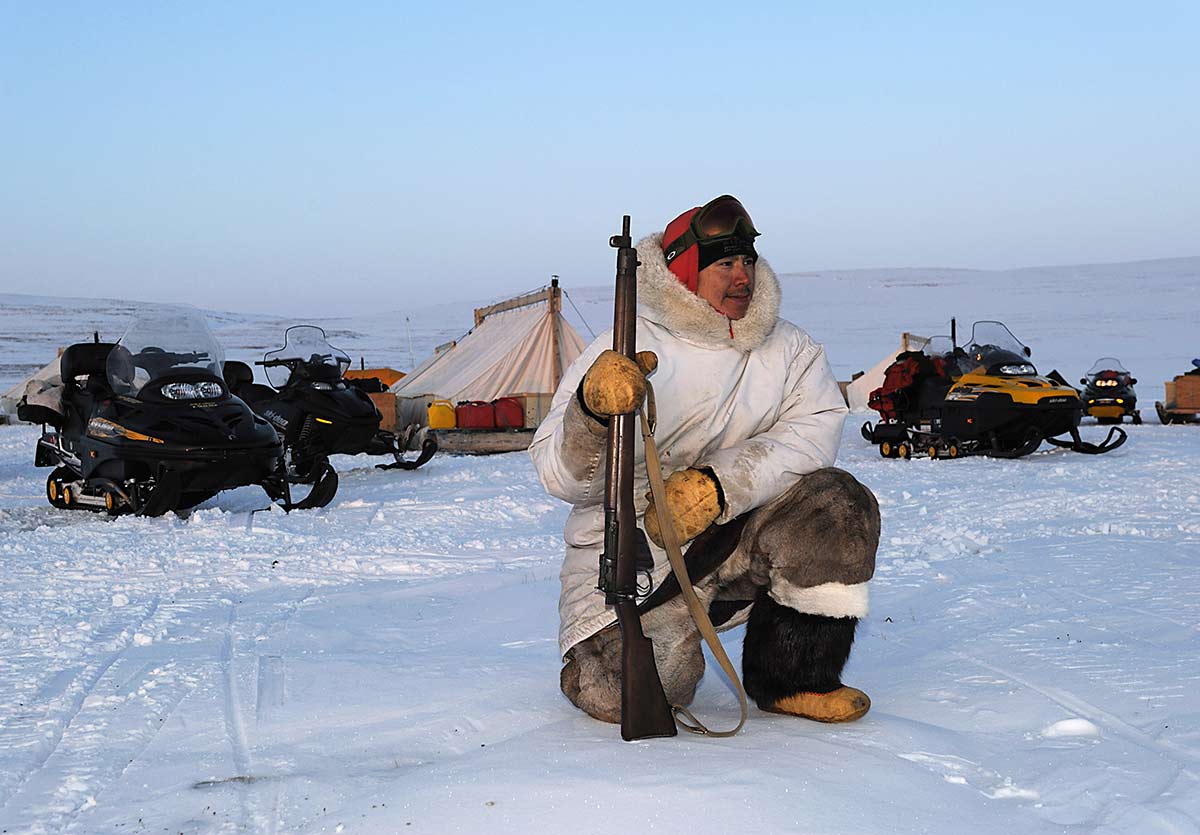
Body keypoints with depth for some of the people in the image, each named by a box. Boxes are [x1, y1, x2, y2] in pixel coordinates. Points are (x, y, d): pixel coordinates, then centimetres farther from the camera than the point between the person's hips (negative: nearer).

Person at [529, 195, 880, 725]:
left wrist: (717, 486, -29)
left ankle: (791, 680, -3)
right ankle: (599, 647, 17)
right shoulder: (624, 352, -9)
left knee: (838, 506, -22)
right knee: (626, 694, -24)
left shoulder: (791, 350, 4)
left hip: (737, 540, 3)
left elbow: (812, 433, -14)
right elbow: (560, 476, -15)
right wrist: (593, 409, -37)